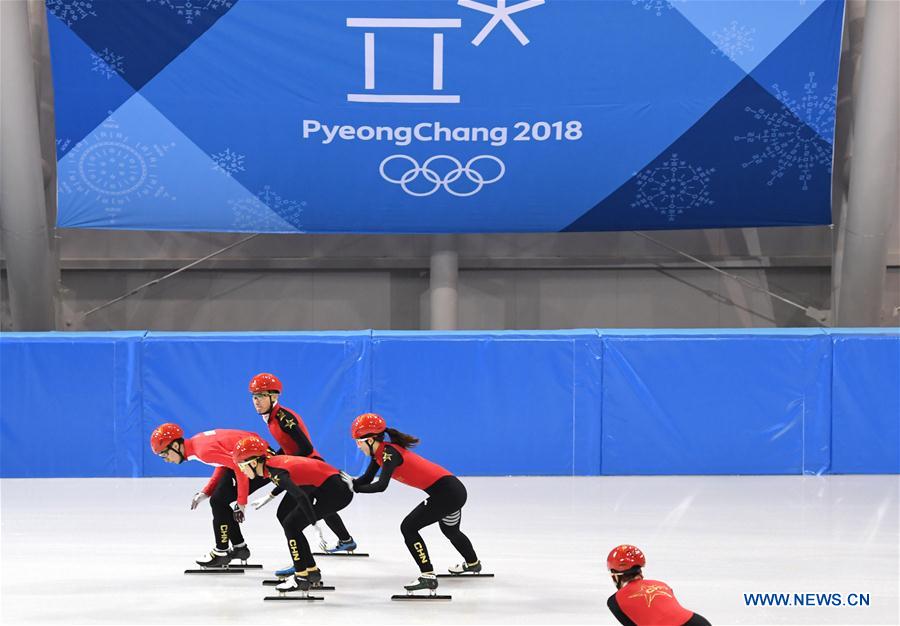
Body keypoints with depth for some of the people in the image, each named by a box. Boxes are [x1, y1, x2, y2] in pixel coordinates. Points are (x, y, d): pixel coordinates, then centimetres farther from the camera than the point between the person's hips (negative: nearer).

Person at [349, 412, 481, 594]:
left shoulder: (389, 452, -19)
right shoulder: (380, 452, 9)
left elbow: (381, 485, -31)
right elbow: (366, 479, 9)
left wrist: (353, 488, -23)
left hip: (447, 492, -10)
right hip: (454, 490, 10)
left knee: (408, 527, -11)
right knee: (450, 530, 34)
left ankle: (428, 577, -12)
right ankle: (472, 563, 60)